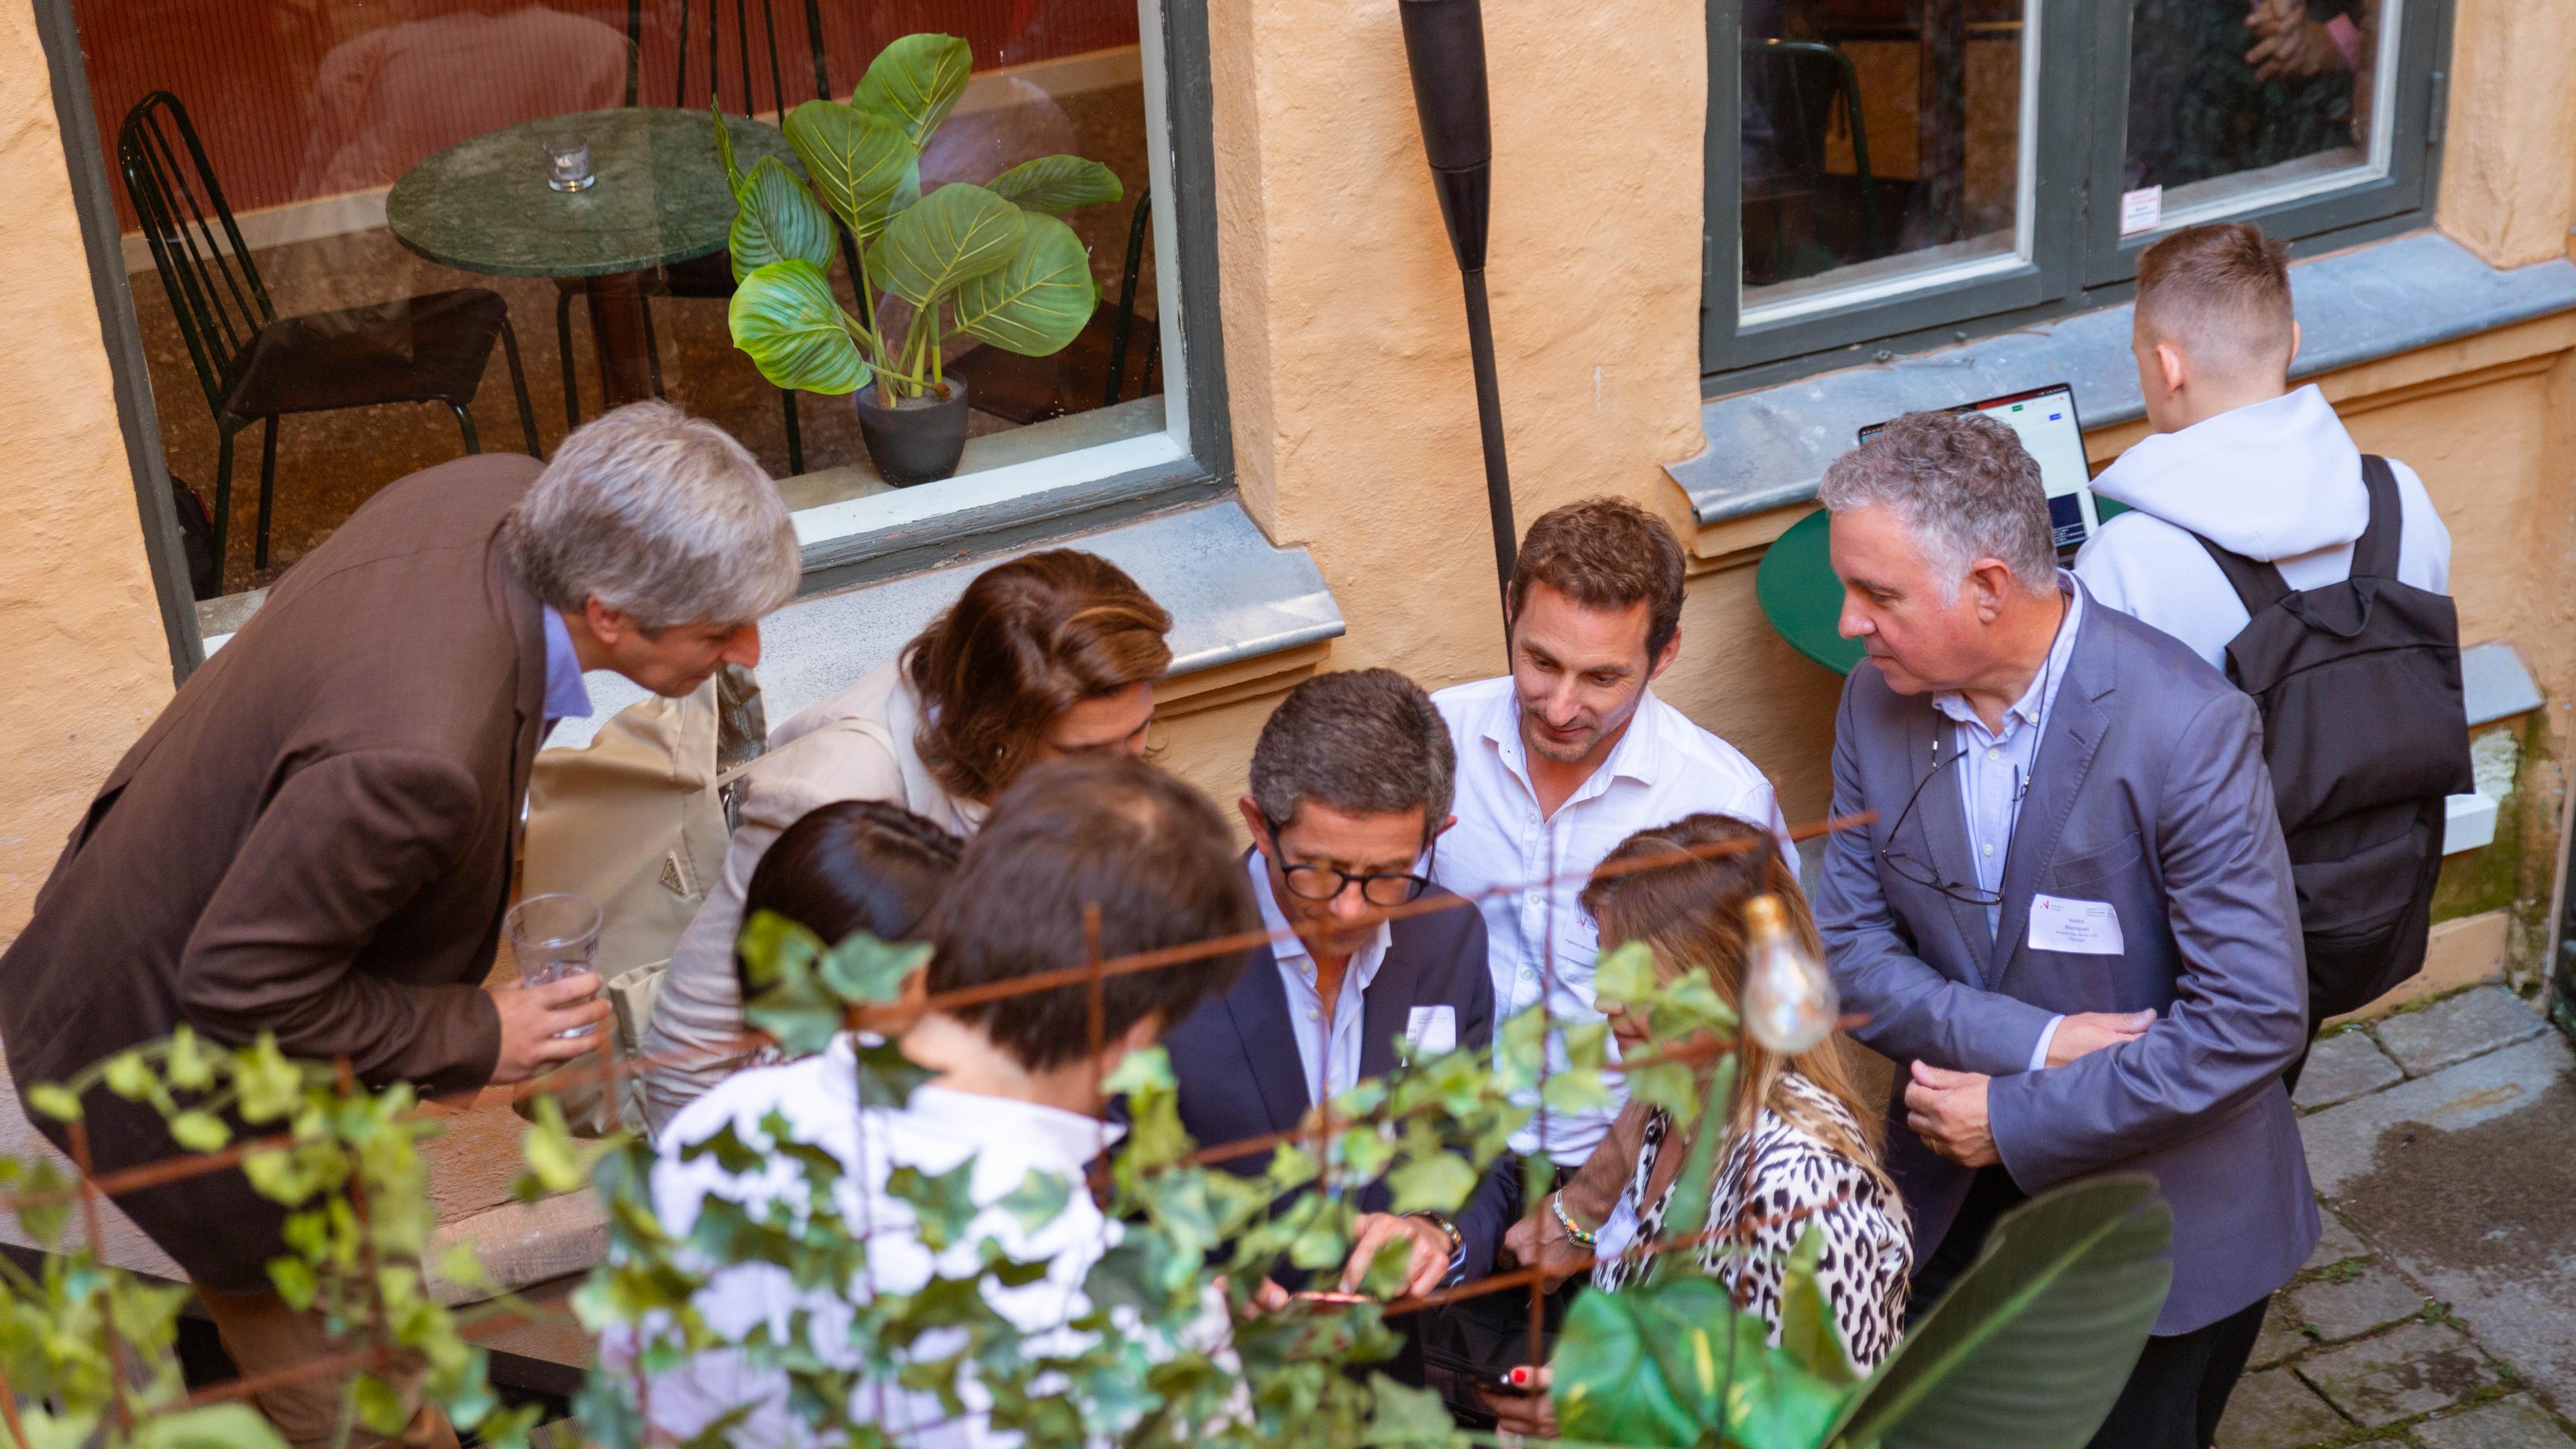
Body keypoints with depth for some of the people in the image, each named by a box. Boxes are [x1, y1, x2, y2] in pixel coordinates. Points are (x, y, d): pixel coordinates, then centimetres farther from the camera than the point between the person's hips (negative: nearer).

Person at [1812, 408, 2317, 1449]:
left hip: (2161, 1224, -4)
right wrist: (2028, 1043, -21)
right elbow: (1847, 951, -5)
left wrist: (2017, 1119, -21)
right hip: (1954, 1206, 5)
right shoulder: (1876, 706, -9)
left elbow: (2255, 1019, -26)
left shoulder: (2186, 728, -26)